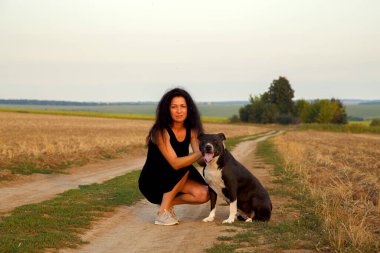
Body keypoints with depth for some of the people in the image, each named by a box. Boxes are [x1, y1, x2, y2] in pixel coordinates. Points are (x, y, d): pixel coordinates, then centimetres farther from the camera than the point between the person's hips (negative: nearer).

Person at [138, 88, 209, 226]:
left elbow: (199, 157, -17)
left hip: (173, 181, 6)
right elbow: (175, 163, -34)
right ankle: (162, 213, -21)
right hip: (150, 182, -6)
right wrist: (199, 153, -46)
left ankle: (168, 203, 6)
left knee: (203, 194, -17)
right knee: (184, 168, -29)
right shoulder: (161, 131, -24)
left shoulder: (191, 130, -4)